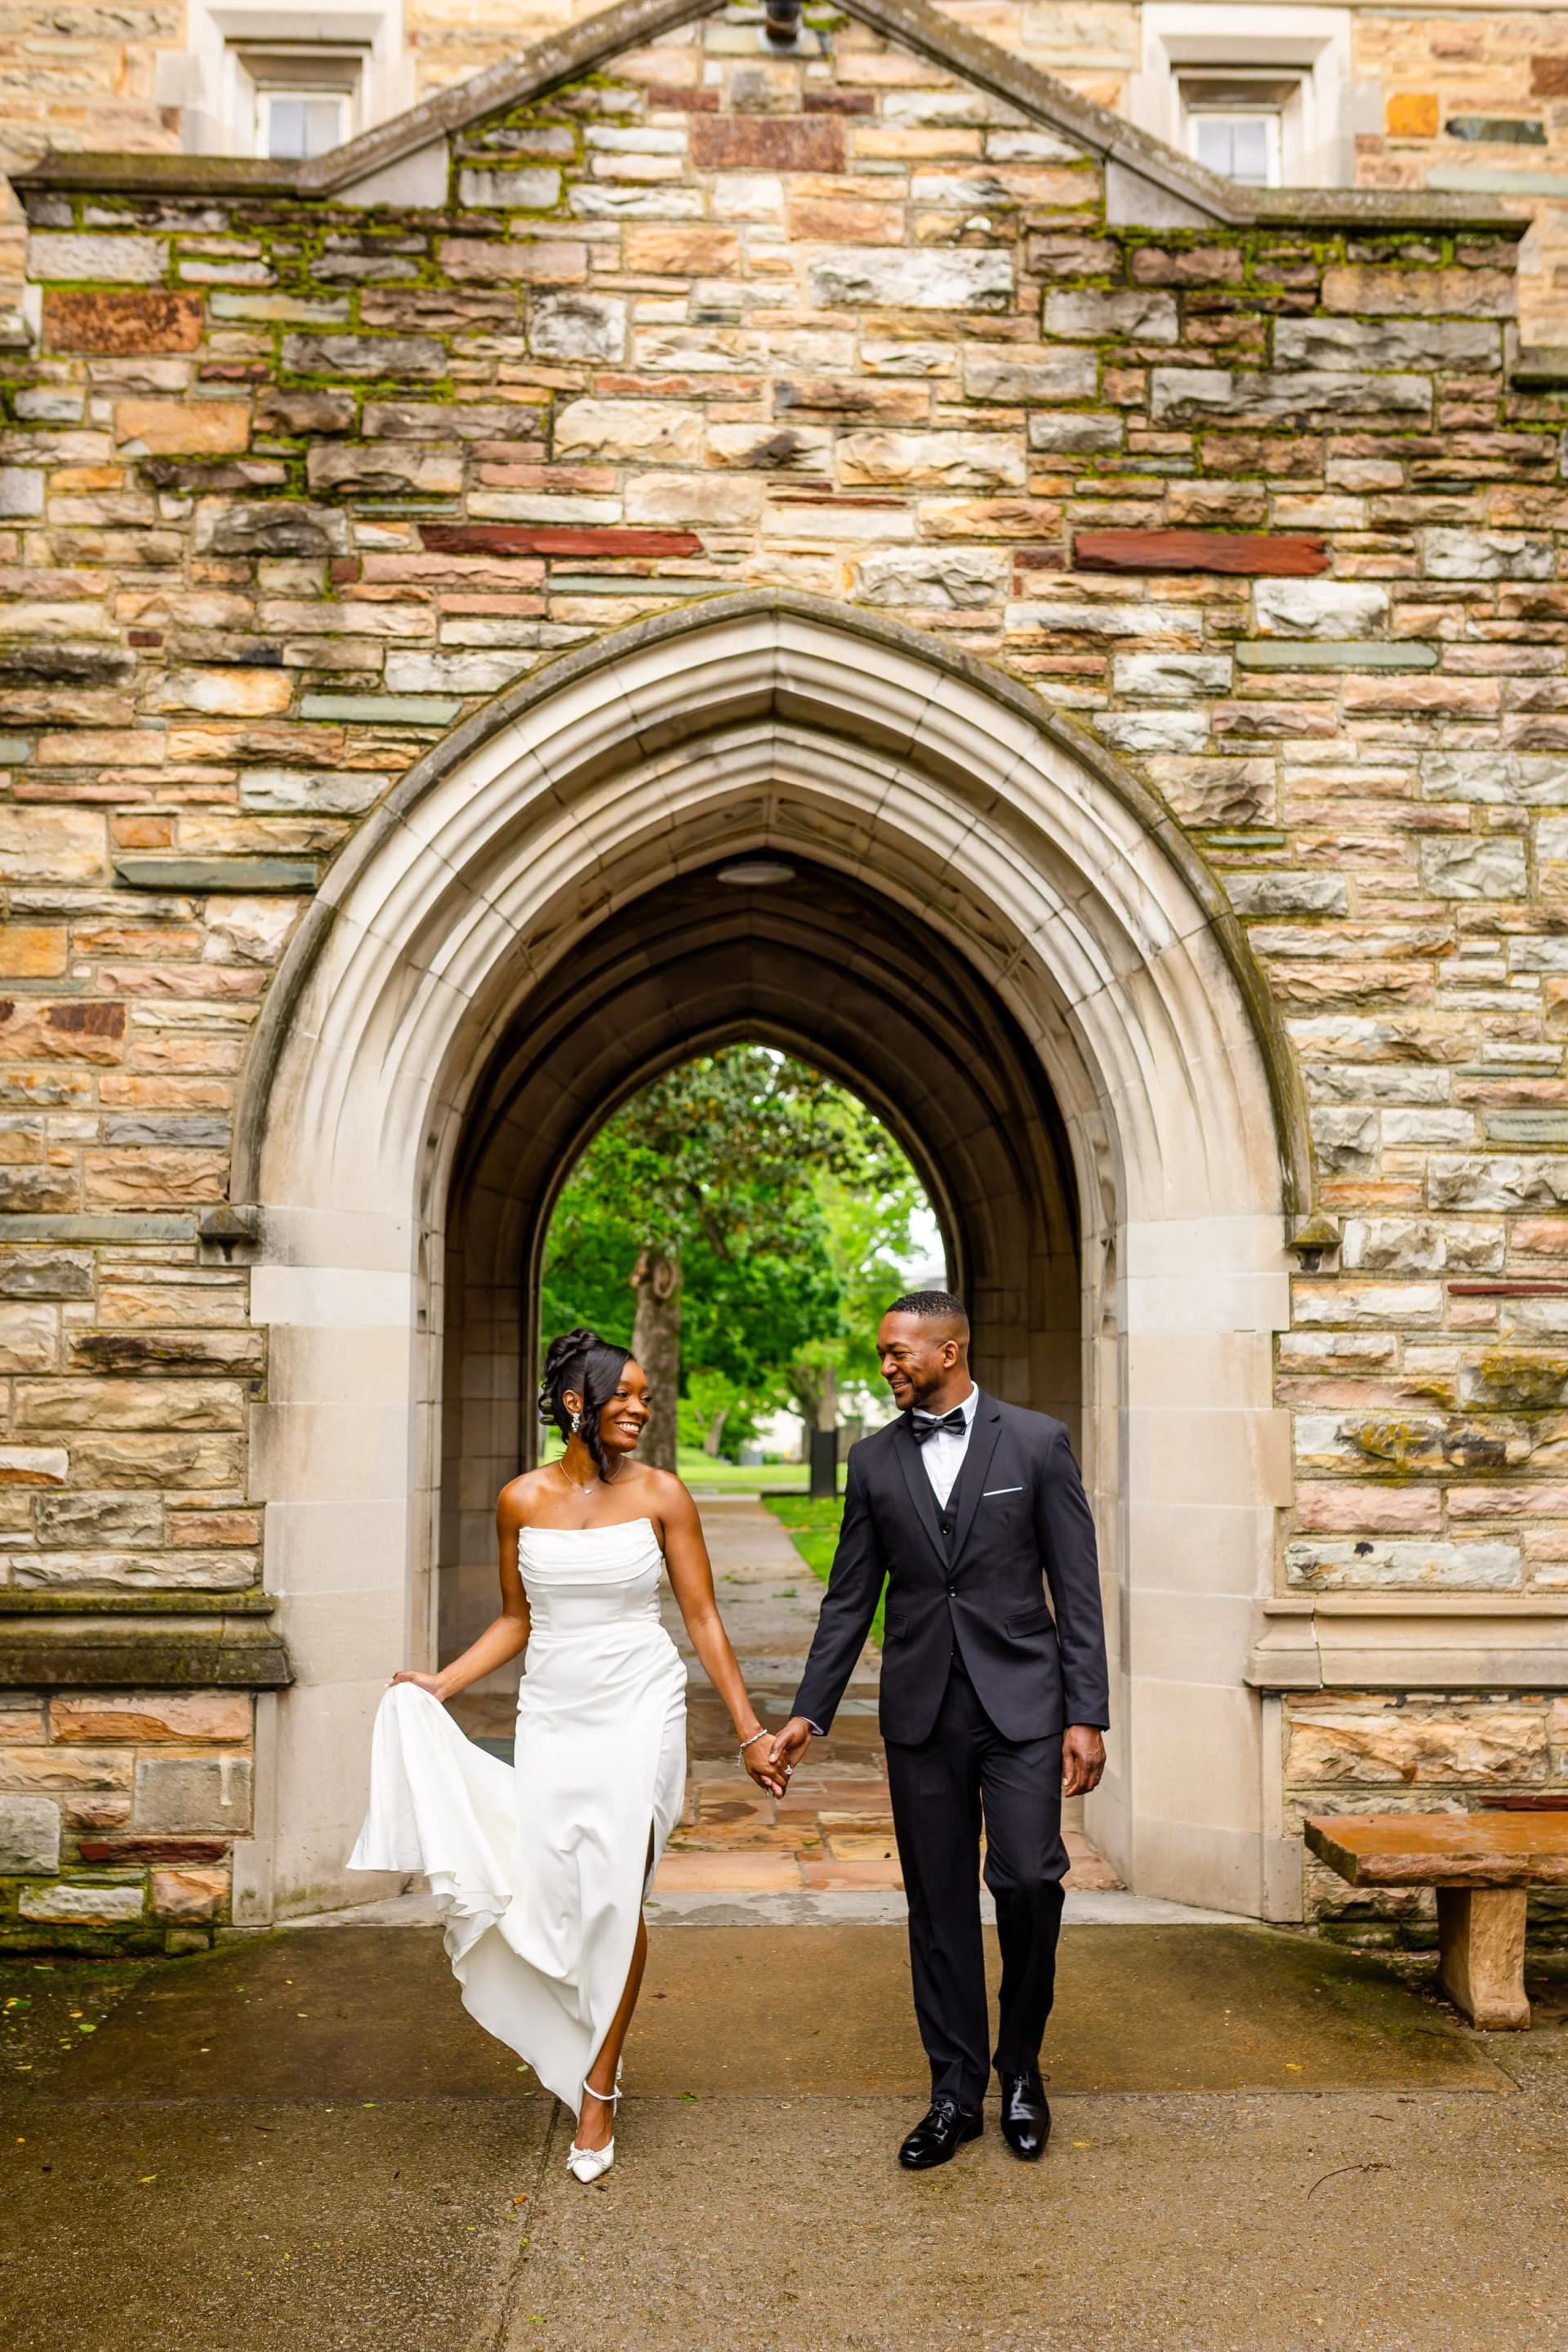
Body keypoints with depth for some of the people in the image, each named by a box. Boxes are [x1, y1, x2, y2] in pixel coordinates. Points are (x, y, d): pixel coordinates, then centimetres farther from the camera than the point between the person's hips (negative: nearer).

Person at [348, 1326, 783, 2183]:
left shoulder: (661, 1495, -4)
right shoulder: (522, 1500, 1)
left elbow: (703, 1619, -1)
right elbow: (515, 1621, 11)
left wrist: (749, 1730, -2)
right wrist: (436, 1686, 0)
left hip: (638, 1711, -2)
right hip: (551, 1717, 2)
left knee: (617, 1894, -4)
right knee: (548, 1894, 3)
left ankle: (597, 2087, 13)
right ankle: (582, 2046, 31)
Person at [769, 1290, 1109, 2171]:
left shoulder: (1037, 1442, -2)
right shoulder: (875, 1460, 6)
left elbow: (1078, 1591, -2)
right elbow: (851, 1599, 10)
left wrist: (1088, 1716, -7)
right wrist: (809, 1712, 6)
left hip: (1020, 1701, -2)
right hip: (921, 1710, 3)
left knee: (1028, 1878, -10)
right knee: (940, 1901, 7)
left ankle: (1021, 2064, 16)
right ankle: (957, 2092, 21)